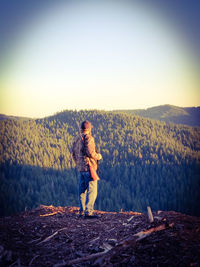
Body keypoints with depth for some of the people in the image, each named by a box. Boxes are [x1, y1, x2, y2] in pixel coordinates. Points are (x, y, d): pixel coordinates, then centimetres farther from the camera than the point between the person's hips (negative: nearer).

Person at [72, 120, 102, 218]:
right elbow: (90, 152, -21)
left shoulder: (77, 139, 13)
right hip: (89, 167, -9)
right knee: (92, 190, -9)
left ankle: (82, 211, 18)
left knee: (82, 190, 15)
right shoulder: (88, 138, -12)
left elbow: (74, 154, 17)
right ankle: (88, 212, -15)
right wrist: (98, 156, -4)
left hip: (81, 168, 9)